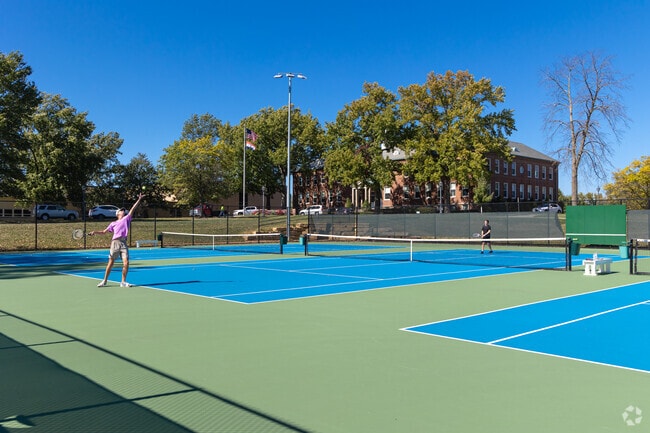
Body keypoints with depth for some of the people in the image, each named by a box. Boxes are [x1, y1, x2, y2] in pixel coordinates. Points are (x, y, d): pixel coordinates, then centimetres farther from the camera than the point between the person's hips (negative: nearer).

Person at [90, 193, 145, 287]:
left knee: (126, 263, -9)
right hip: (115, 243, 0)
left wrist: (139, 199, 6)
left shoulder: (126, 219, 17)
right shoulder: (113, 223, 17)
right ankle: (104, 281, 15)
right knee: (111, 263, 2)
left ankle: (123, 282, 2)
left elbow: (133, 209, 12)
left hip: (124, 244, 1)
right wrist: (95, 232, 6)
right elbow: (104, 232, 21)